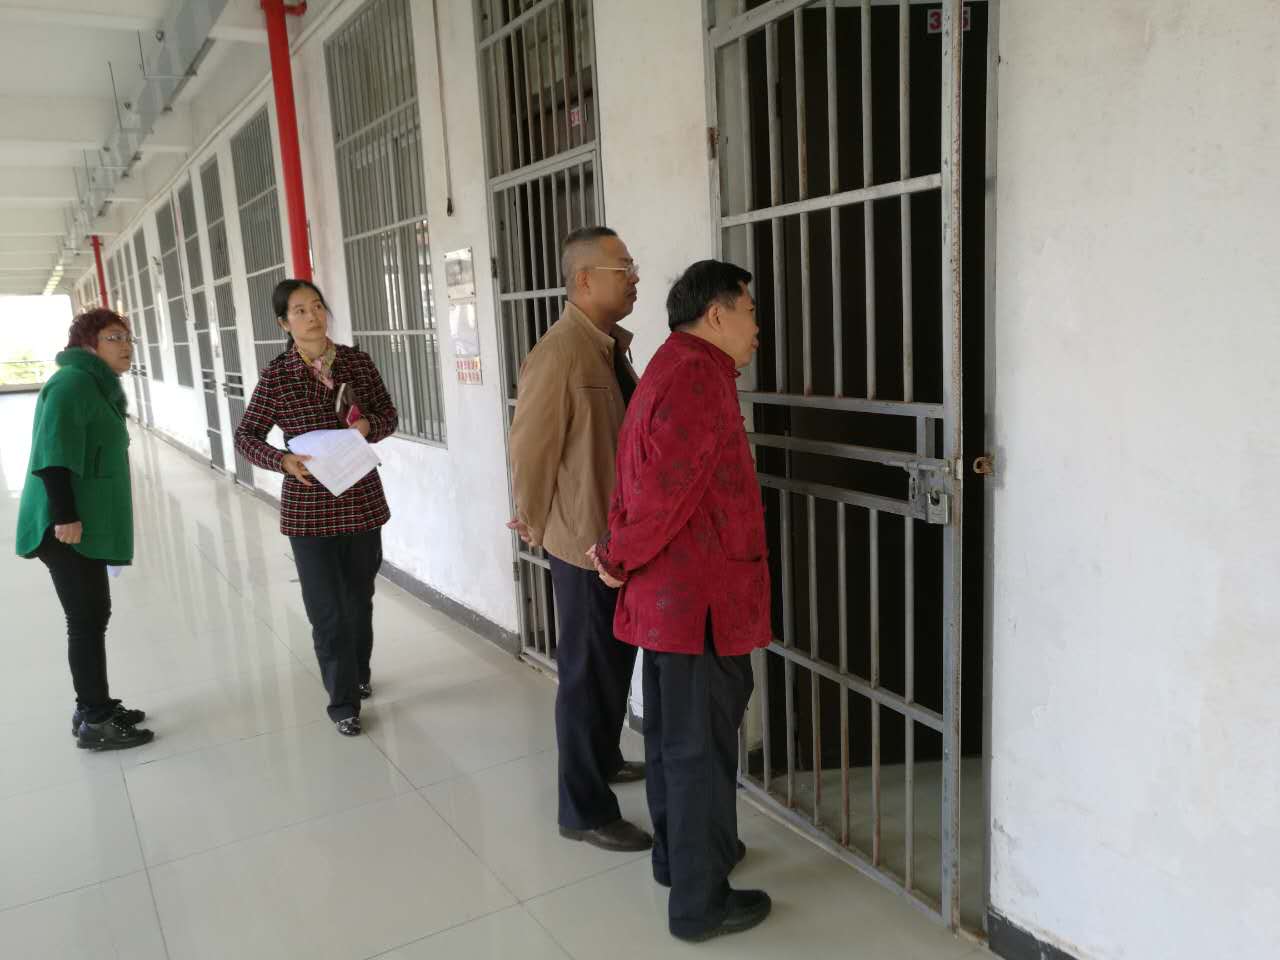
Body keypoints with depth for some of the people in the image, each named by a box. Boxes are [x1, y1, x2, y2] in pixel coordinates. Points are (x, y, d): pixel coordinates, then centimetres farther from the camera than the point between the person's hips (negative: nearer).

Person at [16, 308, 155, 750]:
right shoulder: (73, 382, -13)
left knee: (93, 615, 14)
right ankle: (95, 721, 3)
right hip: (67, 525, -10)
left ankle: (93, 707, 24)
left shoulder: (97, 385, 19)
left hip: (86, 522, 10)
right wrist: (65, 514, -27)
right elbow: (54, 453, -22)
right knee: (87, 619, -5)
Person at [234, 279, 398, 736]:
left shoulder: (358, 361, 1)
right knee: (328, 612, -1)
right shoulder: (276, 375, -6)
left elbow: (389, 415, 9)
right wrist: (283, 460, -20)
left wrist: (369, 425, -14)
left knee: (359, 599, 18)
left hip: (363, 501, 3)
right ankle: (343, 702, 14)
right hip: (309, 509, -3)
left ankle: (359, 674, 42)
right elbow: (246, 436, -2)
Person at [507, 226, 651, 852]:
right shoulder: (559, 354, -22)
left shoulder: (610, 345, 6)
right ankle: (584, 811, 19)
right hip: (582, 539, -9)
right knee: (588, 672, 3)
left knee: (616, 658, 23)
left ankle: (603, 758, 45)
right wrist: (536, 523, -5)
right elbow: (529, 448, -17)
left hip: (618, 533, 9)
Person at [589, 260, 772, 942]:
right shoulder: (700, 377, -20)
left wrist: (619, 549, 3)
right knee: (702, 745, 3)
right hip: (700, 599, -10)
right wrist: (620, 559, -8)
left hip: (670, 594, 10)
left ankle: (679, 854, 40)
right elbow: (661, 493, -22)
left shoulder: (673, 367, 14)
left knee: (671, 732, 21)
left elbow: (641, 478, 11)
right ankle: (698, 902, 18)